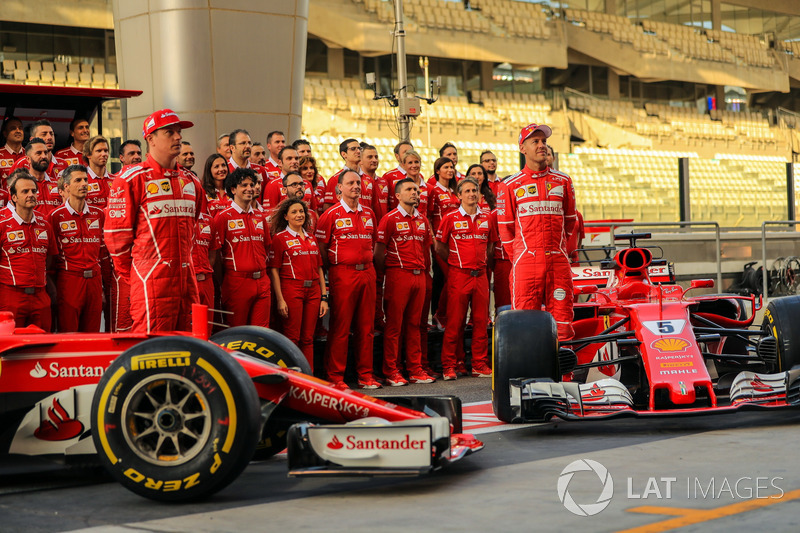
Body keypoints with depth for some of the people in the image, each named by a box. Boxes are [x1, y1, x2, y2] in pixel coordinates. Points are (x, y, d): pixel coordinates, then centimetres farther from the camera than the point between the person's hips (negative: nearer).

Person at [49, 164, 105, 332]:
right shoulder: (56, 216, 0)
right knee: (67, 334, -3)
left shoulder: (98, 213, 13)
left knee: (92, 333, 4)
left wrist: (102, 286, 13)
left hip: (94, 279, 4)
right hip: (68, 279, -4)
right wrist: (52, 289, -1)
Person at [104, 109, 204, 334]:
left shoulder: (190, 181, 16)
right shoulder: (132, 179, -4)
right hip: (151, 282, -6)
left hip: (186, 280, 6)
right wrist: (130, 273, 2)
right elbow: (116, 232, -5)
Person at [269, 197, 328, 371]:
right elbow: (274, 270, -6)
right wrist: (280, 299, -13)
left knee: (308, 339, 7)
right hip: (291, 290, -5)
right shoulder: (280, 238, -1)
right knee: (292, 338, -4)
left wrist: (324, 297, 10)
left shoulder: (311, 237, 16)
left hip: (313, 291, 5)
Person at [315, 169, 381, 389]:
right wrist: (333, 269, -2)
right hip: (343, 274, -5)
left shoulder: (369, 214, 13)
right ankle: (335, 377, 2)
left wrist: (367, 263, 12)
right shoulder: (331, 215, -4)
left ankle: (365, 374, 14)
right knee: (340, 327, -3)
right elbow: (321, 248, -3)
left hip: (367, 272, 5)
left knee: (366, 326, 7)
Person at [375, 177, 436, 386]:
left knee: (414, 324, 9)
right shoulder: (390, 219, -4)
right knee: (394, 325, -2)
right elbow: (379, 251, -4)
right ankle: (391, 372, 1)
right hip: (398, 275, -6)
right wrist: (387, 272, -1)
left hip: (419, 276, 6)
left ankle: (415, 369, 13)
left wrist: (425, 269, 15)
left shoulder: (422, 220, 15)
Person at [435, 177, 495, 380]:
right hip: (459, 274, -4)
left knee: (481, 321, 6)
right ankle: (450, 366, 2)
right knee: (455, 322, -3)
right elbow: (439, 247, 4)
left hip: (480, 275, 4)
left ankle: (480, 365, 13)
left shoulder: (486, 218, 11)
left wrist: (482, 260, 11)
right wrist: (457, 260, 4)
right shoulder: (450, 218, -1)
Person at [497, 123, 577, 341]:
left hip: (558, 260, 2)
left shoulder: (563, 181, 12)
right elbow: (505, 227, 10)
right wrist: (518, 256, 8)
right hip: (526, 262, -2)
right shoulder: (510, 186, 6)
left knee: (562, 315, 0)